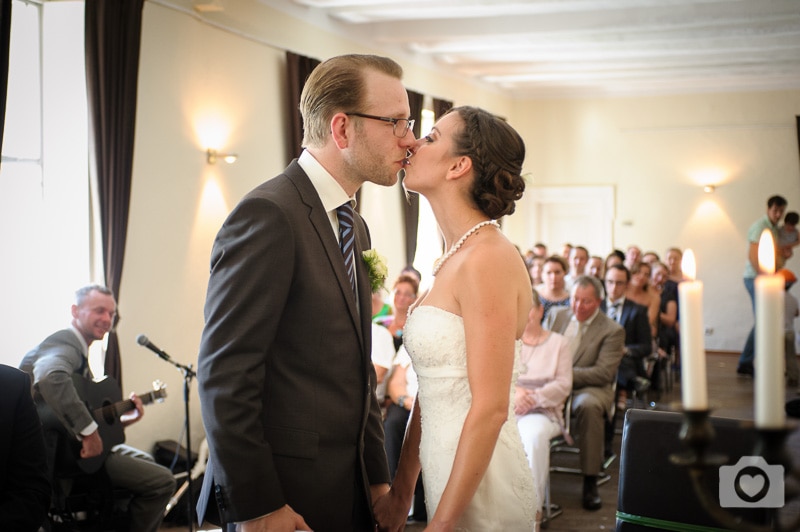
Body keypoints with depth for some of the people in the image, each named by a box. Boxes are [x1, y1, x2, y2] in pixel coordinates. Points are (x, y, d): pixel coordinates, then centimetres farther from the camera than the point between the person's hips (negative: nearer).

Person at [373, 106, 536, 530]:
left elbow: (490, 409, -22)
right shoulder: (455, 259, 9)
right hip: (446, 475, 8)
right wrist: (400, 494, 11)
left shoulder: (488, 258, -19)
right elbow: (430, 390, 10)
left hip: (478, 493, -8)